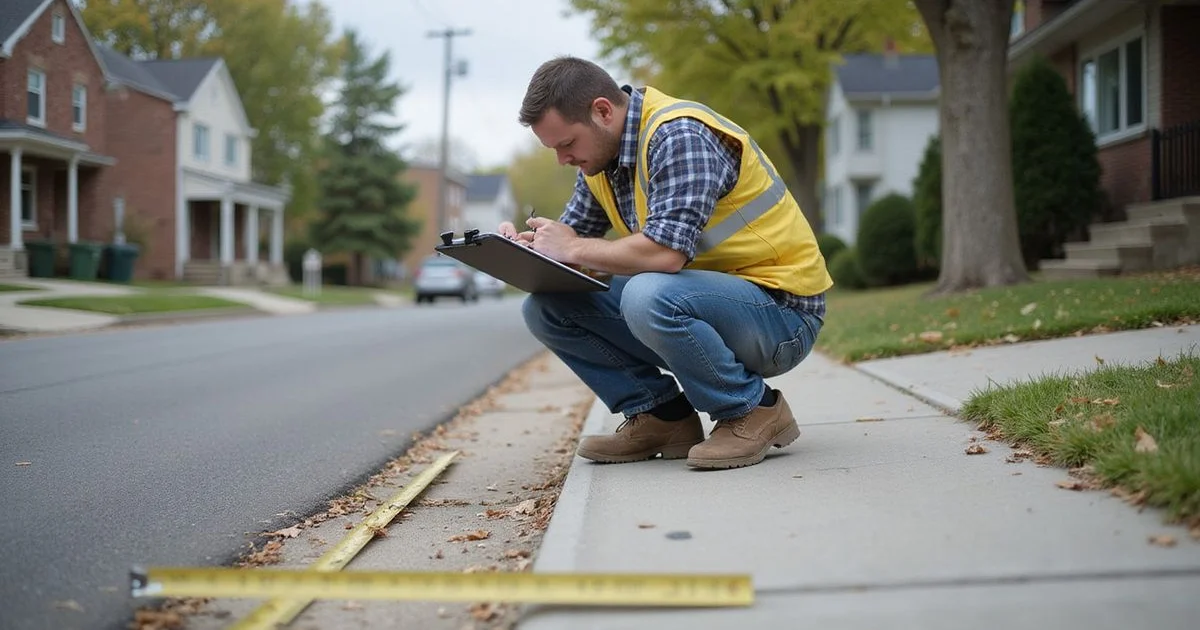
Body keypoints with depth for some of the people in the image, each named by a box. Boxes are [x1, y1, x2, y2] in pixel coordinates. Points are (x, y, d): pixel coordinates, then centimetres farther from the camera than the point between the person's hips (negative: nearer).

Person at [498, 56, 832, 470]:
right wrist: (524, 248, -11)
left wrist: (572, 248, -20)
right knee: (546, 305, -4)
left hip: (781, 309, -8)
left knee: (648, 295, -38)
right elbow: (574, 243, 11)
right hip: (699, 298, 8)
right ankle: (661, 416, 3)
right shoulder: (601, 154, 6)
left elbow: (667, 252, -33)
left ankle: (753, 410, -13)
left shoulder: (679, 136, -22)